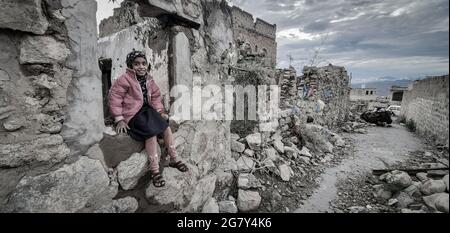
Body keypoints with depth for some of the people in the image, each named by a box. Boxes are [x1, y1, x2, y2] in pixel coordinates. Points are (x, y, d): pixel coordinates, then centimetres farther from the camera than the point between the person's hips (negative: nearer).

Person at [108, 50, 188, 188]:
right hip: (132, 114, -7)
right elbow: (114, 97, -11)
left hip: (147, 110, 7)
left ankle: (174, 159, -1)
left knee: (166, 126, -12)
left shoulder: (149, 80, 10)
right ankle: (155, 170, -19)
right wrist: (119, 119, -15)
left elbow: (155, 97, 16)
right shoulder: (125, 80, -10)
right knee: (151, 132, -26)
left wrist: (160, 111, 2)